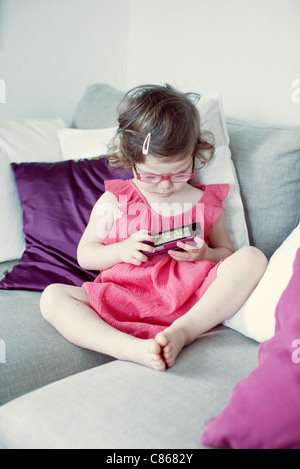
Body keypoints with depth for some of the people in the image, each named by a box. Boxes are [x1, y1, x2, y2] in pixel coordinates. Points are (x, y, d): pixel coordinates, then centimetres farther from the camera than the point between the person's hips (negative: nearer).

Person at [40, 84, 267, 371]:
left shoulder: (205, 202, 12)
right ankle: (130, 347, -42)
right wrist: (121, 250, -9)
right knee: (52, 296, -21)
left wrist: (205, 254, -6)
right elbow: (85, 255, 12)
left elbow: (227, 253, 19)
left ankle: (182, 331, -32)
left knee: (252, 258, -19)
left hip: (194, 304, 1)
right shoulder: (113, 201, 10)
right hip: (123, 300, 0)